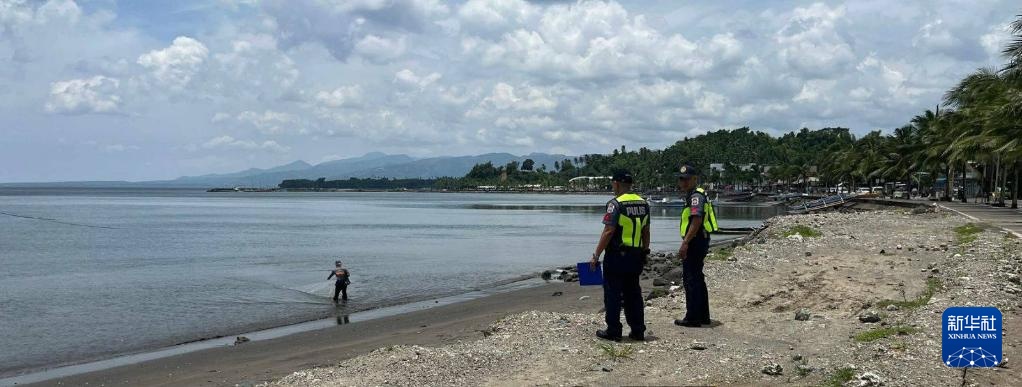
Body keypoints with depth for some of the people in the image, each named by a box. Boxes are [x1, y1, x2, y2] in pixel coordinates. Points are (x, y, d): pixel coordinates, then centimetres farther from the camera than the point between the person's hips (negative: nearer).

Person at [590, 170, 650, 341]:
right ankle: (638, 330, 16)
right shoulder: (643, 203, 8)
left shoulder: (616, 203, -14)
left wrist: (596, 255, -14)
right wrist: (644, 253, 21)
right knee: (633, 293, 13)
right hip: (636, 256, 7)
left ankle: (613, 331, 5)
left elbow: (608, 232, -18)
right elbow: (646, 232, 13)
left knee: (612, 294, 1)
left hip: (616, 256, -7)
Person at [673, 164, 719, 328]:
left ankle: (692, 317, -4)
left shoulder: (696, 196, -15)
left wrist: (685, 243, -30)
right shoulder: (693, 195, 19)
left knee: (691, 279, -7)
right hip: (699, 241, 11)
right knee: (697, 278, 16)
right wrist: (687, 242, 23)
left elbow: (697, 220, -26)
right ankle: (703, 316, 23)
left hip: (695, 242, -11)